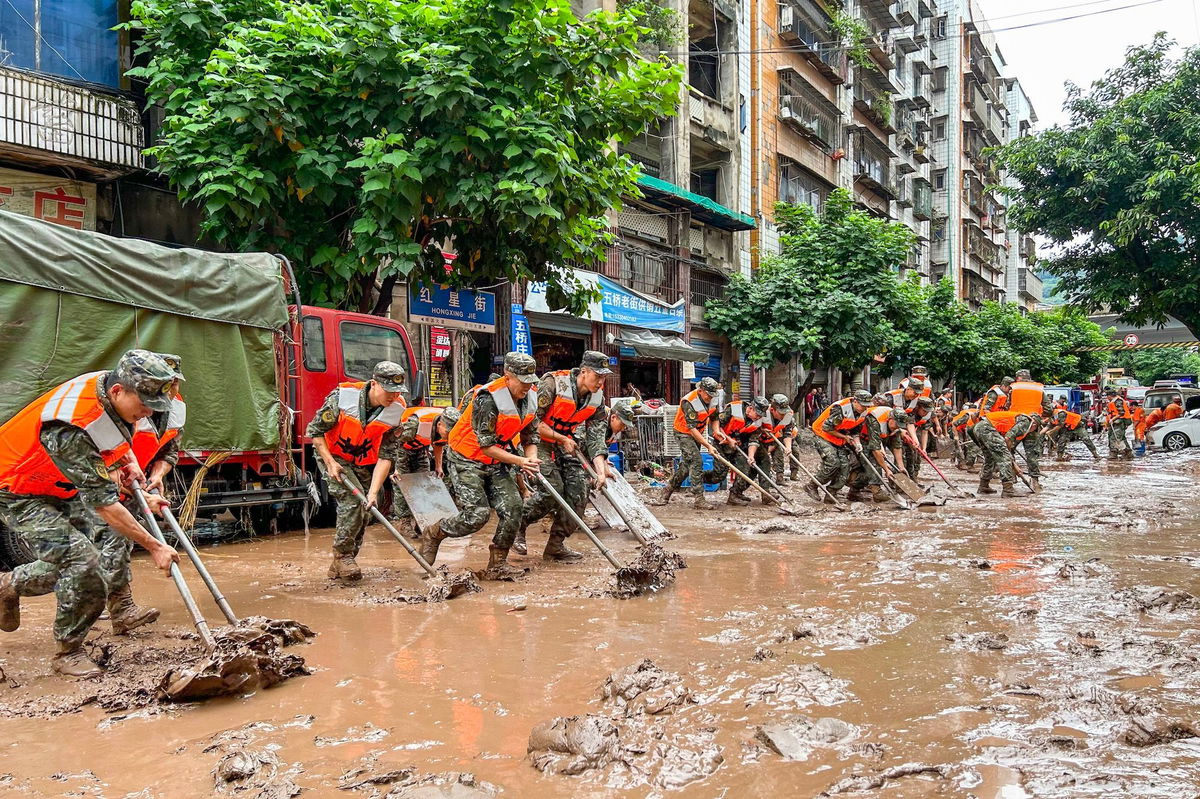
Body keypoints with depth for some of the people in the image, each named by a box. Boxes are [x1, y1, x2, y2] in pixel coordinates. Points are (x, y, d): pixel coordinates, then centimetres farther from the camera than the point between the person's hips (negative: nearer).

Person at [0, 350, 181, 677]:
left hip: (62, 487, 9)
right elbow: (103, 503, -35)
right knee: (81, 560, -19)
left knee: (72, 563, 13)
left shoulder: (109, 383, -15)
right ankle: (69, 652, -1)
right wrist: (154, 547, -32)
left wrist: (128, 458, -1)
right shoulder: (74, 429, -40)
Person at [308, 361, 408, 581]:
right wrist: (330, 463, -22)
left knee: (363, 512, 3)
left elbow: (386, 456, -18)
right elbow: (315, 431, -15)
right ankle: (342, 556, -7)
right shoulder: (342, 396, -27)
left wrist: (373, 492, -26)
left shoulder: (397, 411, -19)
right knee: (352, 500, -23)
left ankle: (339, 568, 19)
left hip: (363, 463, 4)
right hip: (332, 455, -4)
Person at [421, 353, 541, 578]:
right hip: (467, 459, -7)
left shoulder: (530, 398, -3)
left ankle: (497, 564, 6)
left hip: (496, 462, 7)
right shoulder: (488, 399, -26)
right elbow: (486, 446, -25)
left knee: (513, 508, -9)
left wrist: (531, 462, -12)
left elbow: (530, 437, 7)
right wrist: (519, 461, -29)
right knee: (477, 513, -15)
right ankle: (432, 534, 13)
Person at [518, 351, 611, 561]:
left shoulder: (597, 399, -5)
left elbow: (596, 437, -6)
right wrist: (563, 439, -19)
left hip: (565, 443, 7)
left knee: (578, 494, -4)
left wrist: (601, 471, -18)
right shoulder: (553, 383, -23)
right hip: (539, 441, -6)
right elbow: (533, 422, -22)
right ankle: (517, 525, 5)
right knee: (552, 490, -19)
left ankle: (556, 545, 9)